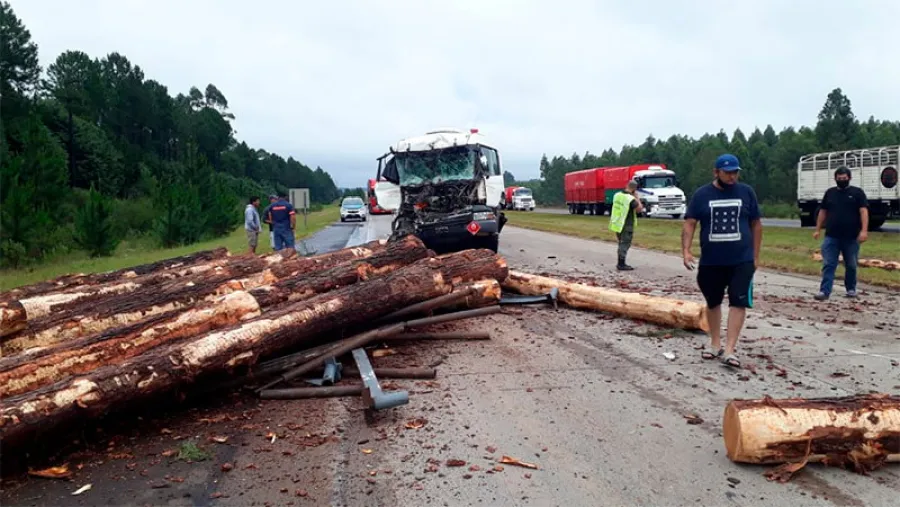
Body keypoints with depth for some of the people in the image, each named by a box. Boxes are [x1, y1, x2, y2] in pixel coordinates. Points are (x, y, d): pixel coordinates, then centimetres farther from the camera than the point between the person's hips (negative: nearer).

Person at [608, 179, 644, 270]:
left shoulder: (617, 195, 3)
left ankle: (620, 263, 25)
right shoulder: (631, 199, -20)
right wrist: (637, 198, -7)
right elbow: (639, 209, -14)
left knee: (622, 244, 19)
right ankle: (621, 265, 3)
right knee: (625, 245, 1)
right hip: (626, 225, -8)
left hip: (617, 224, 8)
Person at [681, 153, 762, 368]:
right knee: (713, 302, 12)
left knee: (739, 302, -9)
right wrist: (686, 250, -18)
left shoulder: (746, 192, 3)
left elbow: (756, 224, 9)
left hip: (742, 260, -1)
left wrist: (755, 255, 7)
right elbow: (689, 224, -4)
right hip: (711, 261, 1)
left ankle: (729, 351, -7)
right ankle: (716, 345, 28)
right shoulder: (701, 195, -1)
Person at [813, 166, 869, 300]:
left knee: (851, 265, 10)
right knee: (828, 265, -5)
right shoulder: (829, 193, 11)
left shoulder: (857, 192, 1)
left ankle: (851, 289, 26)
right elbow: (823, 212, 15)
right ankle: (824, 291, -8)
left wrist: (864, 230, -19)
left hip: (851, 237, -2)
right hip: (831, 236, 2)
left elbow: (863, 212, -8)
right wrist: (818, 230, 10)